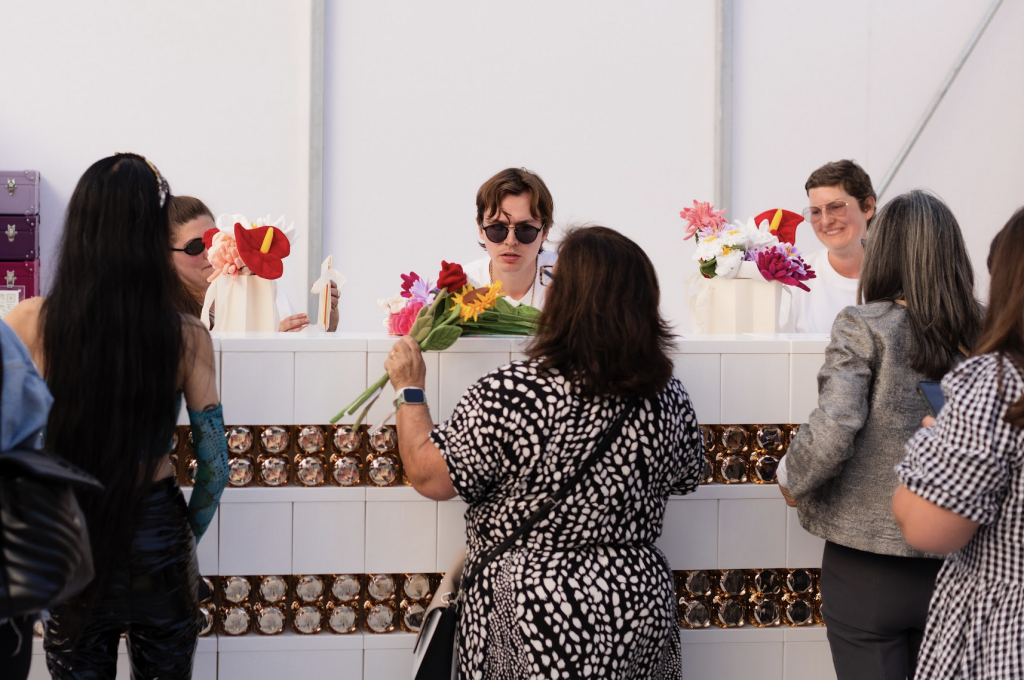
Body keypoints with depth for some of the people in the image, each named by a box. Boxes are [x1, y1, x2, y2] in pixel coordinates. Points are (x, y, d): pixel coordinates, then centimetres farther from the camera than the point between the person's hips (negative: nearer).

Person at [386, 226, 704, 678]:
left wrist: (409, 389, 2)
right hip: (639, 607, 5)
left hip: (534, 615, -4)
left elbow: (430, 476, -13)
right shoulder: (668, 397, -5)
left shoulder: (507, 395, -20)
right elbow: (685, 478, 13)